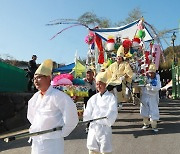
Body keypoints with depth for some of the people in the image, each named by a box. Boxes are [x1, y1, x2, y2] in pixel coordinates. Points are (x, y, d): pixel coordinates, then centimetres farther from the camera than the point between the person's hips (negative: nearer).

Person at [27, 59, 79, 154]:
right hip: (36, 141, 7)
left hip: (52, 141, -7)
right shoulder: (36, 96, 6)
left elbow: (71, 117, -21)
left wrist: (62, 133, -12)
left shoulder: (57, 95, -17)